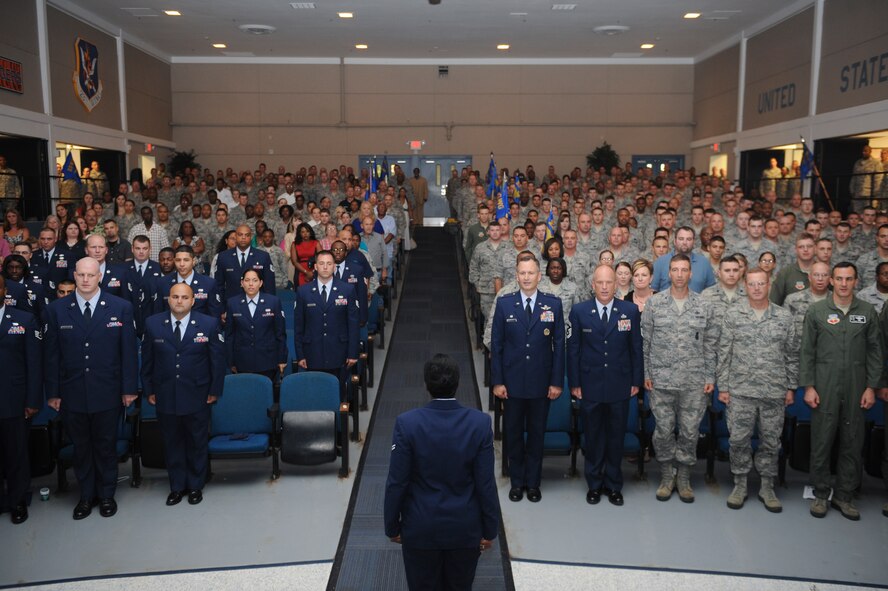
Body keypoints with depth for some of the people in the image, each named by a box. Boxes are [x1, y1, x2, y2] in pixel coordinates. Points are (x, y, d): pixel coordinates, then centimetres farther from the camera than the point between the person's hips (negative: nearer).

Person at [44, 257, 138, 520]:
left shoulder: (121, 308, -3)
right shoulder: (56, 309, 0)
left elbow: (128, 351, -2)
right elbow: (52, 354, 2)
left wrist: (129, 388, -3)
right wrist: (53, 392, 1)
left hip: (107, 393, -1)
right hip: (72, 394, 1)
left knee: (106, 446, 12)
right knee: (80, 448, 14)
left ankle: (107, 495, 30)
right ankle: (86, 496, 31)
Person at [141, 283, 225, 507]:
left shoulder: (209, 324, -5)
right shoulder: (152, 324, -1)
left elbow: (218, 360, -1)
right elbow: (147, 360, 5)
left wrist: (215, 390, -3)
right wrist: (148, 390, 4)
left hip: (197, 396, -1)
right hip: (165, 396, 1)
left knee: (197, 443, 11)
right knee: (172, 443, 12)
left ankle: (196, 486, 29)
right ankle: (177, 486, 29)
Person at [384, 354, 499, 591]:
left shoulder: (407, 423, -17)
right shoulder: (480, 423, -14)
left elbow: (396, 483, -12)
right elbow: (486, 484, -10)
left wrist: (392, 526, 2)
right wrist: (489, 529, 2)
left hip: (420, 529, -1)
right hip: (466, 529, 1)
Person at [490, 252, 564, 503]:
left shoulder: (553, 304, -1)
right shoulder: (504, 303, -1)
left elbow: (559, 344, 0)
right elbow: (496, 344, 0)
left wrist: (557, 381, -3)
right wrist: (497, 381, -4)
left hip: (541, 382, 0)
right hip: (513, 381, 0)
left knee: (537, 433, 11)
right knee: (513, 433, 10)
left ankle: (533, 482, 26)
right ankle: (517, 482, 25)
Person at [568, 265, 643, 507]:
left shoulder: (631, 311, -1)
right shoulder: (579, 311, -3)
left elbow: (636, 348, 3)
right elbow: (573, 349, 0)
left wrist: (637, 381, 1)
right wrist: (574, 383, -2)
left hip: (620, 386, 0)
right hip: (590, 386, 0)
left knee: (616, 437, 11)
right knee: (593, 437, 11)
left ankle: (613, 485, 27)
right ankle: (594, 484, 27)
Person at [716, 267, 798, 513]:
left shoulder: (784, 316, 3)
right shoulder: (732, 314, 0)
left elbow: (792, 355, 8)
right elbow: (724, 353, 1)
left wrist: (791, 387, 5)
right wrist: (722, 386, -2)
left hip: (774, 391, 1)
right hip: (740, 391, -1)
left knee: (771, 441, 9)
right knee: (739, 440, 4)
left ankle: (767, 488, 23)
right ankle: (739, 486, 20)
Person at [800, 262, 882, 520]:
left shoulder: (868, 312, 5)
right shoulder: (816, 310, 1)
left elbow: (875, 352, 6)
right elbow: (806, 351, 1)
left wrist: (871, 387, 0)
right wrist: (808, 386, -5)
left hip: (856, 390, 2)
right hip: (825, 388, -1)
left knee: (853, 443, 7)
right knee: (821, 441, 4)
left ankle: (844, 495, 19)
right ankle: (820, 494, 16)